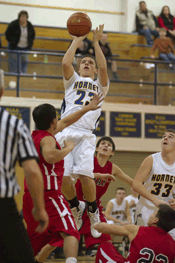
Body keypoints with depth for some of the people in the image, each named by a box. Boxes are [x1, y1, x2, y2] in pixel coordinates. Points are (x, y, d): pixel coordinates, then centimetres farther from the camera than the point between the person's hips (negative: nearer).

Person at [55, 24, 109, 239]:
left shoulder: (100, 86, 23)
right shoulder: (73, 80, 24)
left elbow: (103, 68, 3)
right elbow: (65, 63, 4)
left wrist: (96, 42, 7)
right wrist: (77, 41, 12)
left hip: (86, 134, -1)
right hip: (65, 132, 1)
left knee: (85, 174, -21)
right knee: (62, 176, -12)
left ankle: (93, 212, 2)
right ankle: (76, 207, 17)